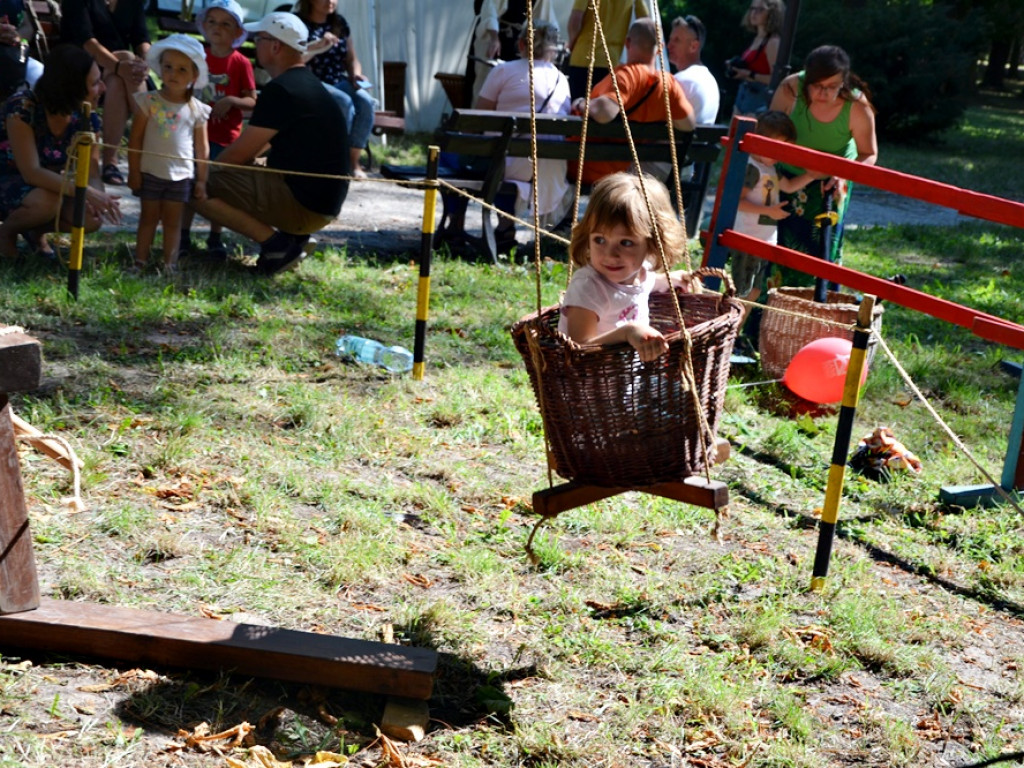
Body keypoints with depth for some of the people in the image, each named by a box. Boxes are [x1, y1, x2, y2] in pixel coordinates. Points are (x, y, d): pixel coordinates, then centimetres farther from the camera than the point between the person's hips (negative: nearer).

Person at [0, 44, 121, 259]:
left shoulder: (86, 119, -11)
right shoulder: (23, 107, -28)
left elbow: (92, 175, -12)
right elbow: (31, 173, -33)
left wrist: (98, 197, -37)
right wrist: (86, 192, -43)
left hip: (45, 184, 5)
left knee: (91, 218, -23)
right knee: (46, 202, -37)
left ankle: (36, 230, 8)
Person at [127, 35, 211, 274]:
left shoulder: (197, 110, 1)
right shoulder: (149, 101, -3)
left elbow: (202, 148, 6)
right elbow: (135, 139, -2)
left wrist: (201, 180, 4)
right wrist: (134, 172, -5)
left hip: (181, 175, 1)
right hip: (150, 172, -1)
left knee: (173, 221, 7)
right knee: (149, 217, 7)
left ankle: (170, 264, 10)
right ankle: (140, 261, 12)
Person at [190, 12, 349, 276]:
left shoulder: (281, 90, -16)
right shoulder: (309, 84, 15)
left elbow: (238, 154, -11)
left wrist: (207, 169, 7)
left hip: (302, 205, -10)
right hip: (324, 203, 10)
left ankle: (273, 242, -12)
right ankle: (294, 236, 11)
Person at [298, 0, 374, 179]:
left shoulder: (339, 23, 14)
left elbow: (352, 59, 20)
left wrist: (356, 75, -2)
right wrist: (318, 45, -27)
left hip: (338, 82, 6)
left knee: (365, 101, -25)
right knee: (345, 102, -33)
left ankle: (353, 160, -21)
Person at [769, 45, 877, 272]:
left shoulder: (857, 107, -28)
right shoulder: (790, 89, -29)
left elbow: (869, 155, -18)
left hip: (831, 183, -1)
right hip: (788, 175, 1)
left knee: (824, 246, 4)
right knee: (778, 242, 6)